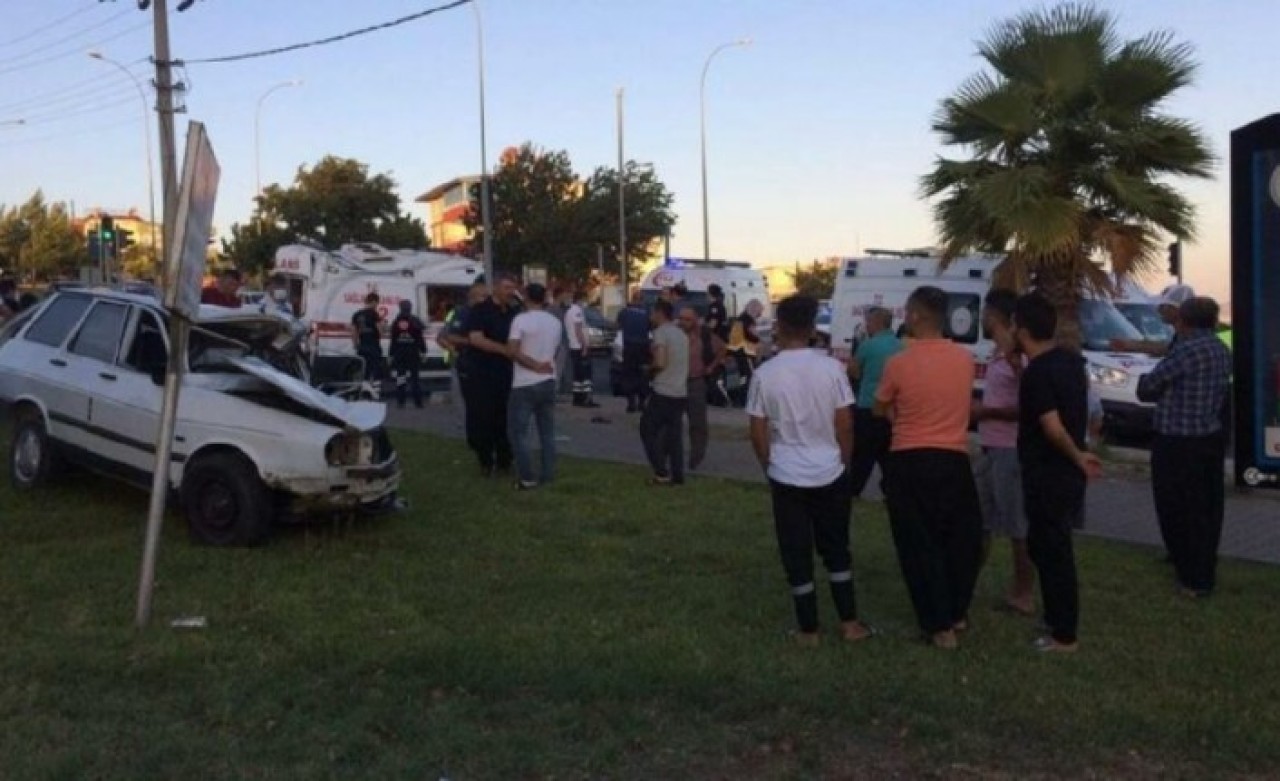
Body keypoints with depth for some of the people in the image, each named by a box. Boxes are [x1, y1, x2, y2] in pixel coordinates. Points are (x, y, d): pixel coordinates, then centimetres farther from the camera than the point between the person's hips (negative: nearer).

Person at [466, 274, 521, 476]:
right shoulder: (480, 310, -6)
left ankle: (504, 459, 17)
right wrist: (505, 349, -26)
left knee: (507, 418, 6)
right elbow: (475, 338, -19)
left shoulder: (514, 312, 12)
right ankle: (486, 462, 8)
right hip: (484, 374, -5)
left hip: (508, 373, 5)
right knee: (483, 419, -2)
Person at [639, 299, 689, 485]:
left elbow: (660, 362, -21)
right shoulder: (681, 334, 14)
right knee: (674, 434, 11)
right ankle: (677, 475, 9)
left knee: (648, 430, 5)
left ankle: (662, 473, 0)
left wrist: (649, 368, -2)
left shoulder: (661, 332, -11)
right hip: (681, 393, 7)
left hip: (663, 393, -7)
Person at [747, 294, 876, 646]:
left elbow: (758, 433, -3)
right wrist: (844, 465, 12)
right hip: (830, 473, 2)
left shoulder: (765, 374, -7)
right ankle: (849, 623, 23)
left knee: (797, 555, 8)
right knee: (836, 550, 17)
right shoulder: (831, 367, -6)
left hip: (787, 477, -1)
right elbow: (845, 425, -3)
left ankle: (809, 630, 15)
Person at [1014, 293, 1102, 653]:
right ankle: (1057, 620, 30)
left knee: (1052, 552, 0)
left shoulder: (1037, 372, -21)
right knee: (1045, 546, 20)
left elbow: (1053, 428, -24)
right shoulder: (1070, 360, 7)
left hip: (1048, 476, -9)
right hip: (1067, 473, 9)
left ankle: (1064, 635, 9)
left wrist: (1077, 456, -12)